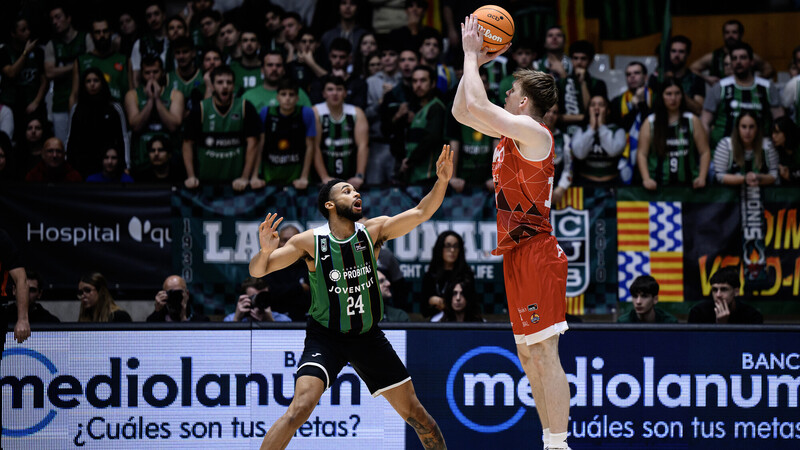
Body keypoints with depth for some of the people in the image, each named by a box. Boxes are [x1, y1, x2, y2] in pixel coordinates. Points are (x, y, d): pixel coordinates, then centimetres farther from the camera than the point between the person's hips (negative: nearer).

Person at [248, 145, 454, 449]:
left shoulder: (373, 231, -5)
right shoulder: (309, 242, -12)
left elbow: (421, 213, -13)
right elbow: (258, 271, -11)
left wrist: (442, 181, -28)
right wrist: (266, 251, -34)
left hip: (368, 336, 4)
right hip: (325, 337, -3)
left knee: (414, 412, 6)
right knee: (301, 407, -23)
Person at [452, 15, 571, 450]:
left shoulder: (532, 132, -11)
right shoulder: (510, 133, 16)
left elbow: (477, 105, -18)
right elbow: (462, 112, 25)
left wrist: (472, 54, -7)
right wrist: (474, 61, 17)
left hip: (536, 252, -10)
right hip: (517, 252, 10)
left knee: (543, 353, -12)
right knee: (528, 355, 11)